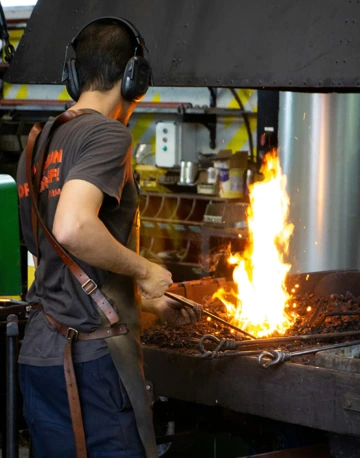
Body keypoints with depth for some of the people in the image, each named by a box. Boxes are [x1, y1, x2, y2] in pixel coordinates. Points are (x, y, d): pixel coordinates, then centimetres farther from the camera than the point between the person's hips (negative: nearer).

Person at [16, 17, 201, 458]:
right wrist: (145, 271, -12)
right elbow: (73, 229, -28)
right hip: (93, 356, -8)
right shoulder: (108, 134, -10)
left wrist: (153, 304, 33)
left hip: (37, 355, 9)